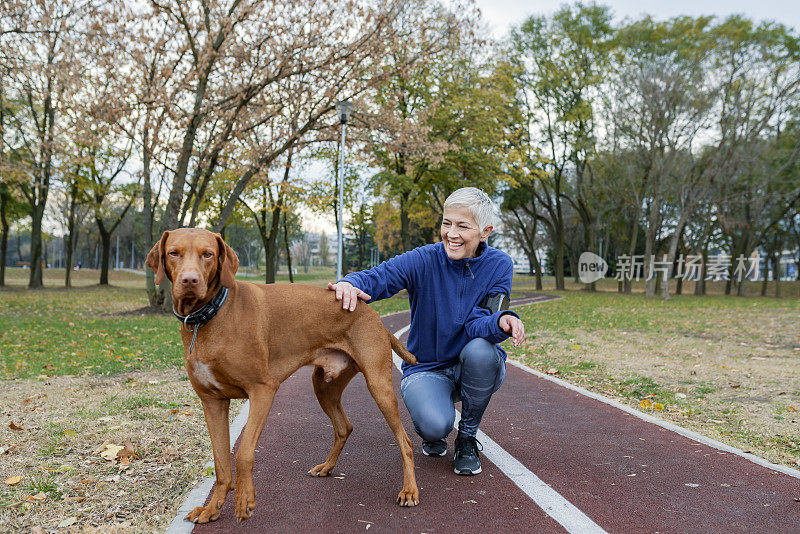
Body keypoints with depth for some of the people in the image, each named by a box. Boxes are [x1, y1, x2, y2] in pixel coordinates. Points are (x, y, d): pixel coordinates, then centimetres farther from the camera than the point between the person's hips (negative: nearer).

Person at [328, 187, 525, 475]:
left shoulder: (499, 265, -10)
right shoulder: (423, 260, -13)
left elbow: (479, 324, -19)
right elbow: (375, 278, -26)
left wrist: (503, 321, -42)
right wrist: (349, 283, -50)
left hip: (475, 368, 2)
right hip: (426, 368, -1)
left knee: (480, 350, -35)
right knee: (434, 425, -32)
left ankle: (468, 436, -7)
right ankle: (435, 432, 11)